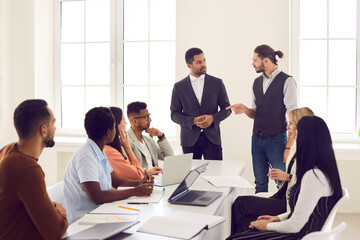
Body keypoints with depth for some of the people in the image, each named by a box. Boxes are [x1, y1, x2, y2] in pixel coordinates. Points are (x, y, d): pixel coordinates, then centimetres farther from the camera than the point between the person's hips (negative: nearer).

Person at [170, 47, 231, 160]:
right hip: (189, 139, 0)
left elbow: (226, 108, 8)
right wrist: (193, 121, -13)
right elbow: (174, 114, 3)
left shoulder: (217, 83, 5)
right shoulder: (179, 87, 4)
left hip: (212, 138, 0)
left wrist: (212, 118, -12)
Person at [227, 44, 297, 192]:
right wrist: (245, 109, -4)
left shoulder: (287, 81, -8)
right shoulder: (257, 82, 13)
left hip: (276, 140, -6)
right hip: (257, 138, 6)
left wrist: (289, 146, -17)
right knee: (260, 184, 12)